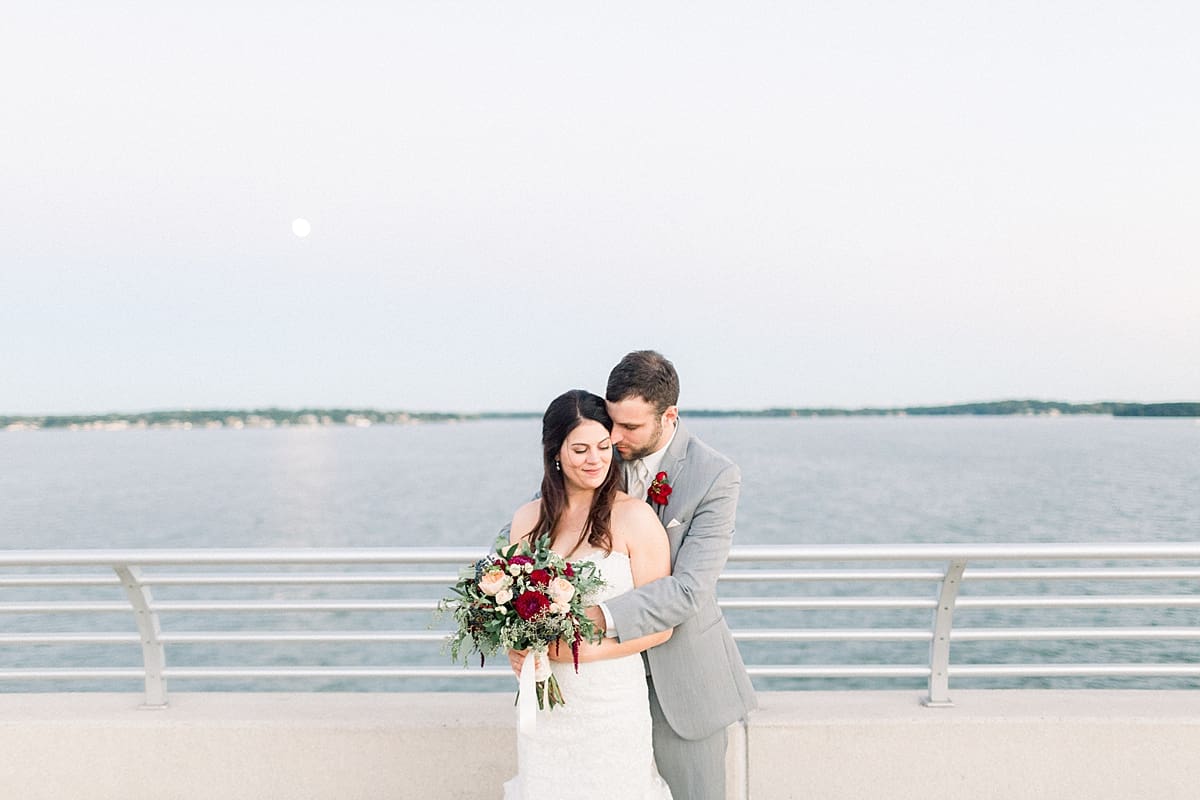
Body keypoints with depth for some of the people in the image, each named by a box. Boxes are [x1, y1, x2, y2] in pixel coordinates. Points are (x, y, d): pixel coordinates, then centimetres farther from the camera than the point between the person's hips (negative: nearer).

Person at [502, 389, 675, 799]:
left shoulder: (634, 517, -9)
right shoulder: (526, 520, 4)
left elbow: (660, 625, -8)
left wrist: (579, 650, -18)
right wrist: (518, 650, -4)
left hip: (612, 702, -4)